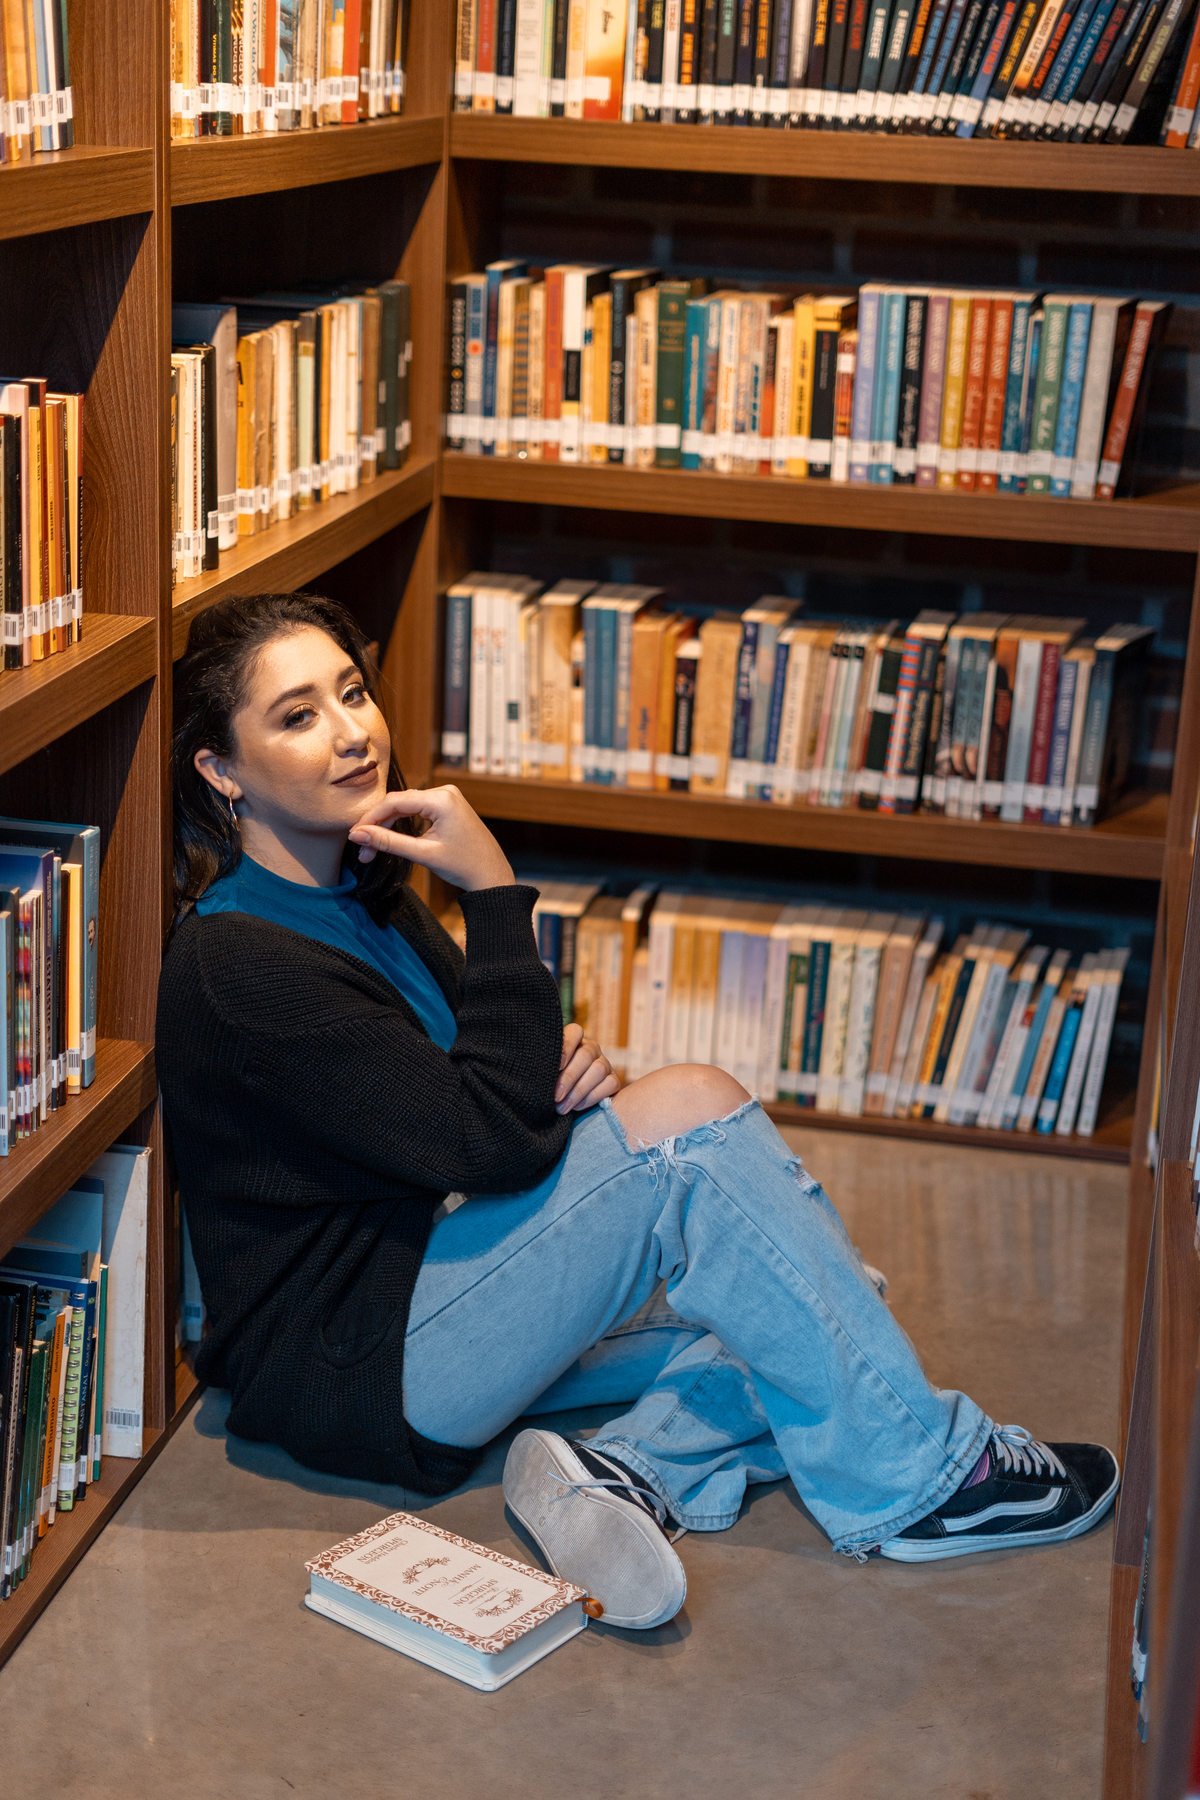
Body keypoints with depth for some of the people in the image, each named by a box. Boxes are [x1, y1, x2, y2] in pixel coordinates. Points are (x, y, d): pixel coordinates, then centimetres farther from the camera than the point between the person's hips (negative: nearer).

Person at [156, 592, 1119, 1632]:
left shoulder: (363, 887, 9)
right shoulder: (238, 963, -20)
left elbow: (503, 1096, 15)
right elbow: (492, 1140, -25)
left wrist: (566, 1064, -8)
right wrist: (496, 893, -23)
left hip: (438, 1287, 10)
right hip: (351, 1370, -9)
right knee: (690, 1114, -23)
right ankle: (913, 1480, -15)